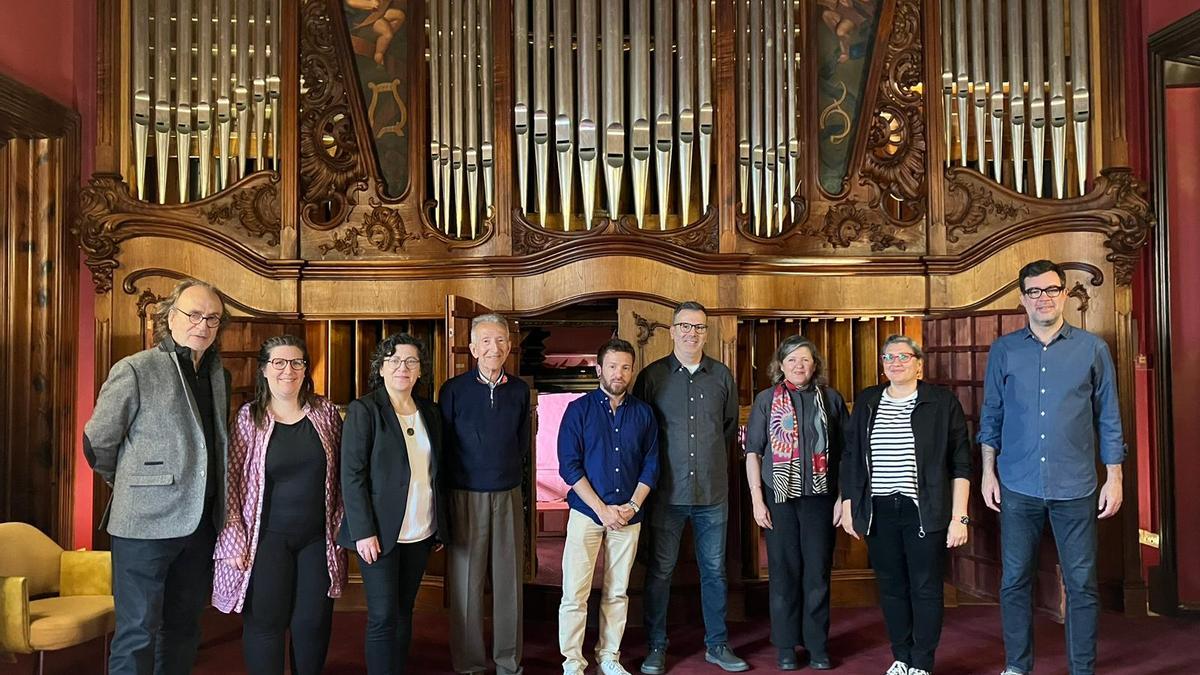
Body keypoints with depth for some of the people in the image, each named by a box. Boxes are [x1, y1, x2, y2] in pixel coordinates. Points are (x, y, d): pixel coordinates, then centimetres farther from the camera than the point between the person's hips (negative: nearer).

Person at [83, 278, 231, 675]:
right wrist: (133, 485, 10)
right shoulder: (135, 370, -9)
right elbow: (97, 443, -2)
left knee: (183, 628, 16)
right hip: (146, 522, -6)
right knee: (138, 632, 1)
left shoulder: (219, 375, 9)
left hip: (201, 523, 6)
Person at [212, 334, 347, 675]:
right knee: (266, 623, 5)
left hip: (318, 538, 2)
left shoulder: (325, 411, 3)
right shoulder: (248, 417, -3)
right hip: (267, 538, -2)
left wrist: (339, 523, 3)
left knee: (313, 624, 8)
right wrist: (235, 539, -8)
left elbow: (342, 472, 8)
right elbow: (230, 480, -4)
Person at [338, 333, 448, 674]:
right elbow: (352, 475, -11)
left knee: (404, 612, 13)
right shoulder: (363, 410, -7)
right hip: (380, 532, -5)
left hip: (420, 532, 5)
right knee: (383, 617, -1)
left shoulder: (429, 412, 9)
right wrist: (364, 531, -16)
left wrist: (440, 526, 11)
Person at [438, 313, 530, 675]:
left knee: (509, 579, 8)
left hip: (509, 495, 3)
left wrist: (511, 469, 12)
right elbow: (443, 445, 1)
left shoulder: (519, 389, 5)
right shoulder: (454, 389, -4)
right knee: (465, 581, 3)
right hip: (466, 496, -2)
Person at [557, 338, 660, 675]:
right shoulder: (579, 410, -2)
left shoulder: (643, 413, 7)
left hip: (628, 516, 3)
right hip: (586, 512, -2)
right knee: (574, 594, -4)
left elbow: (651, 465, 7)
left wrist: (633, 506, -7)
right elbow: (569, 466, -7)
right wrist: (602, 509, -12)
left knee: (617, 593, 10)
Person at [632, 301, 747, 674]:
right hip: (667, 491, -2)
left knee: (714, 570, 11)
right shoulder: (652, 376, -1)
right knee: (659, 571, 5)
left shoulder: (722, 375, 6)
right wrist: (653, 472, 2)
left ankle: (717, 644, 25)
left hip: (713, 491, 2)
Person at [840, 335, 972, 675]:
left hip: (924, 511, -3)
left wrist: (959, 517, -7)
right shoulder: (866, 402, 8)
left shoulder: (943, 402, -2)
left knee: (926, 589, 4)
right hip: (879, 512, 3)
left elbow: (961, 464, -2)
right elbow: (850, 458, 13)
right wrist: (848, 505, 11)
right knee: (891, 587, 11)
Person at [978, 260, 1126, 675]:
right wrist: (989, 472, 3)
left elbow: (1108, 419, 4)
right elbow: (991, 416, 7)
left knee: (1082, 584, 6)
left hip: (1075, 487, -1)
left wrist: (1114, 478, 1)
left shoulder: (1092, 348, 2)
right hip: (1018, 486, 1)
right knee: (1014, 581, 8)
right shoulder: (1003, 350, 4)